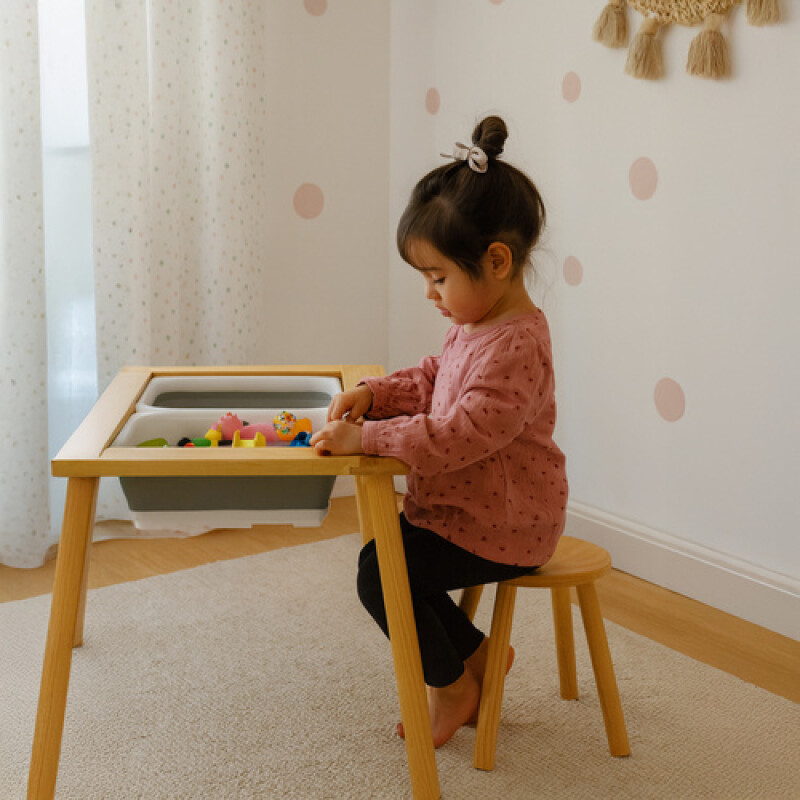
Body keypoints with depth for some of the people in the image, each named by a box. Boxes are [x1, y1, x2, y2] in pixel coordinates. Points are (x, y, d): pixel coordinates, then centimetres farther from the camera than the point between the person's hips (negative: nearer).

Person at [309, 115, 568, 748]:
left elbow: (461, 434, -36)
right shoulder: (476, 324, 5)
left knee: (380, 571, -12)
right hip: (464, 506, 10)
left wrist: (366, 438, -34)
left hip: (502, 529, -10)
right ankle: (475, 653, 25)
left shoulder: (514, 346, -27)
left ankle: (452, 686, 10)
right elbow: (432, 381, 19)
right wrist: (374, 395, 2)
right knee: (388, 552, 14)